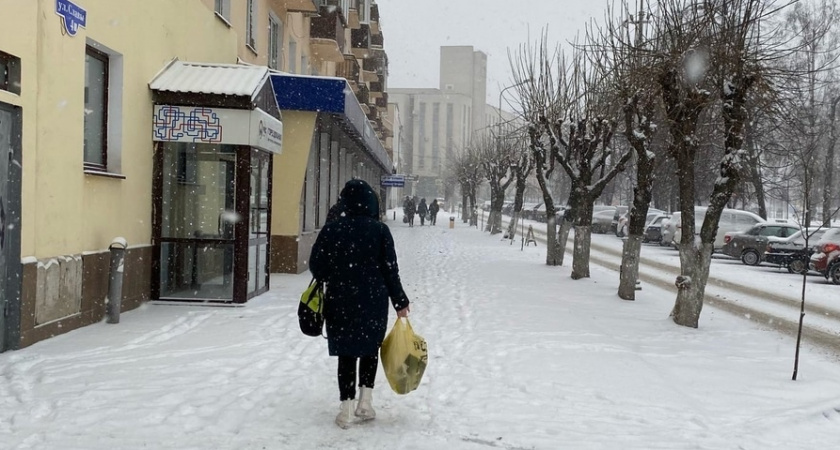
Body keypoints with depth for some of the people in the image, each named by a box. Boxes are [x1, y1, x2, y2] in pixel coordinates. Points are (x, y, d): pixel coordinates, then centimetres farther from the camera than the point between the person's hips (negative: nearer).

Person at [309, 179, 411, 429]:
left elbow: (317, 266, -1)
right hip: (374, 301, 0)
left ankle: (347, 410, 7)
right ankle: (365, 402, 15)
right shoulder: (379, 230, -7)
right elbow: (390, 270, -6)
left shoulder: (331, 229, -4)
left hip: (340, 302, 0)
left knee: (347, 353, 8)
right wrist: (400, 302, 3)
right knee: (370, 349, 18)